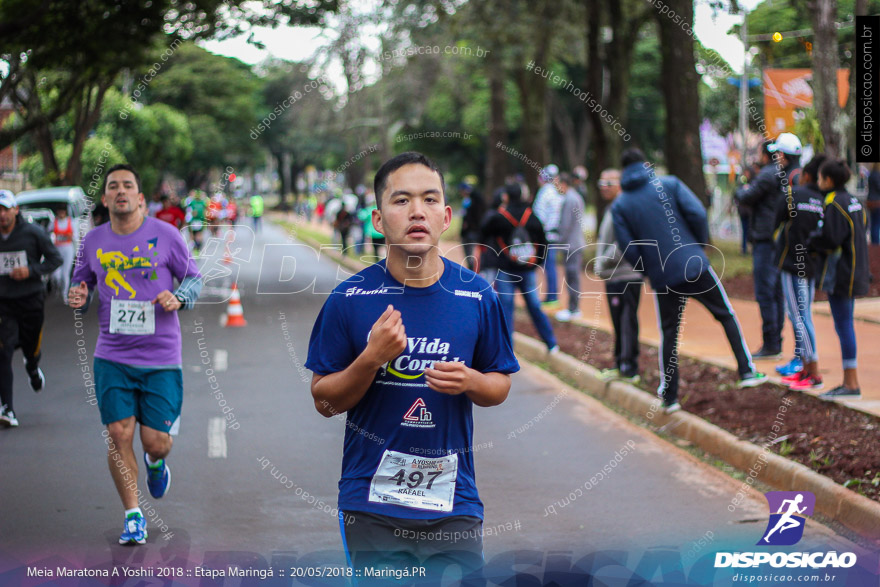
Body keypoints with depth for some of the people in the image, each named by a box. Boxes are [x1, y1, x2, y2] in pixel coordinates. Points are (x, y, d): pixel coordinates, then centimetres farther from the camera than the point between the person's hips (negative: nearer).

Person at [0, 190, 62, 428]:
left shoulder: (33, 232, -7)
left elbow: (55, 258, -2)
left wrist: (31, 271, -16)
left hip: (31, 300, -1)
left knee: (32, 350, 11)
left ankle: (32, 368, 52)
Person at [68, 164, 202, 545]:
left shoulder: (165, 235, -3)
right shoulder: (93, 242, 4)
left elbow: (194, 278, 6)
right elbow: (80, 284, 17)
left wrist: (178, 298, -14)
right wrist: (77, 297, -6)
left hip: (161, 358, -2)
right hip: (112, 356, 2)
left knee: (156, 442, -4)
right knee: (119, 436, -5)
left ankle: (156, 463, 36)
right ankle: (132, 515, 13)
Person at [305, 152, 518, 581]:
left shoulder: (477, 296, 0)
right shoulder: (349, 299, -4)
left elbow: (500, 386, 11)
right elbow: (324, 402, 0)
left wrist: (469, 382, -11)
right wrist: (372, 358, -17)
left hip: (454, 502, 1)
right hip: (372, 507, -1)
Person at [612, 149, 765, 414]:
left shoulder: (619, 206, 4)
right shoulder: (670, 184, 1)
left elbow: (628, 249, -1)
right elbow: (697, 214, -9)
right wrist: (700, 245, 6)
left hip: (662, 279, 2)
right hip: (695, 266, -1)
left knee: (669, 333, 13)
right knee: (726, 315, 14)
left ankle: (669, 396, 13)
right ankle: (747, 372, 11)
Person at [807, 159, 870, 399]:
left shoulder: (835, 205, -16)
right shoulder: (853, 201, 13)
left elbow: (830, 239, -22)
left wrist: (809, 242, -3)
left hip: (841, 275, -10)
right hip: (853, 271, 10)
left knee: (843, 326, -6)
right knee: (845, 326, 13)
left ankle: (852, 384, -5)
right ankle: (848, 381, 17)